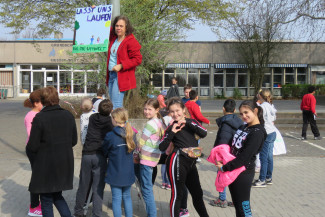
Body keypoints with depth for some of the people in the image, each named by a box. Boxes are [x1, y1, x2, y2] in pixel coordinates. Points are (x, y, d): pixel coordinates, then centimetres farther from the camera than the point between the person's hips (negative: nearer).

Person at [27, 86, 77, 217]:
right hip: (65, 163, 5)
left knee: (46, 201, 9)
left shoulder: (39, 118, -15)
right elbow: (74, 141, 8)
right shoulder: (68, 116, 0)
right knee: (57, 196, 22)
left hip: (46, 165, -5)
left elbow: (32, 147, -13)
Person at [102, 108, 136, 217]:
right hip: (128, 173, 5)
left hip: (115, 173, -5)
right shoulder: (131, 134, -2)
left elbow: (104, 152, -3)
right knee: (127, 197, 18)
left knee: (116, 199, 5)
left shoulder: (110, 136, -17)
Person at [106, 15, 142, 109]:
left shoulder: (131, 41, -12)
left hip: (121, 76, -8)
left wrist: (121, 66, -20)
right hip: (111, 75, 8)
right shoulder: (113, 38, 10)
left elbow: (138, 59, -15)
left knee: (116, 105, -14)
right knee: (113, 103, 13)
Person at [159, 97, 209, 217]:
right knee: (177, 194, -2)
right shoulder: (171, 128, 3)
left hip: (191, 163, 5)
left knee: (197, 193, 17)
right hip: (177, 161, -5)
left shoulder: (191, 122, 12)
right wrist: (172, 133, -15)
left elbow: (204, 133, -7)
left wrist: (188, 123, -12)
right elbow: (162, 147, -7)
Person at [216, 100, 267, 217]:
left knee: (243, 207, 1)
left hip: (243, 173, -8)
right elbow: (233, 146, 18)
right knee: (236, 204, 17)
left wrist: (224, 168, -17)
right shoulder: (243, 127, 8)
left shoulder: (257, 133, -18)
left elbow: (244, 158, -22)